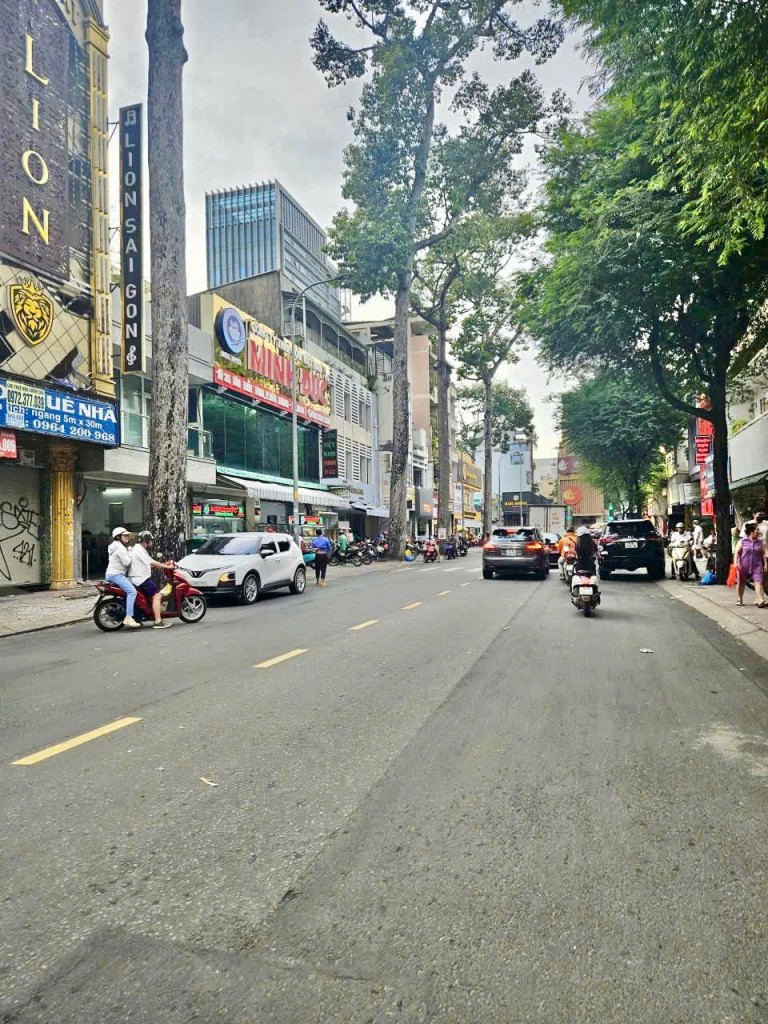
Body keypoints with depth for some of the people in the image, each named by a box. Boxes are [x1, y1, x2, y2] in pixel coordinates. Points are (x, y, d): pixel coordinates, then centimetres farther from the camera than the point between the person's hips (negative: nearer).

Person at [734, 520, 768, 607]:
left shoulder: (759, 542, 4)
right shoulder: (742, 541, -5)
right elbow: (737, 552, -5)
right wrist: (737, 563, -12)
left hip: (757, 566, 2)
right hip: (744, 566, -1)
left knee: (758, 582, -12)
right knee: (742, 582, 12)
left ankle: (761, 601, -19)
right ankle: (740, 599, 28)